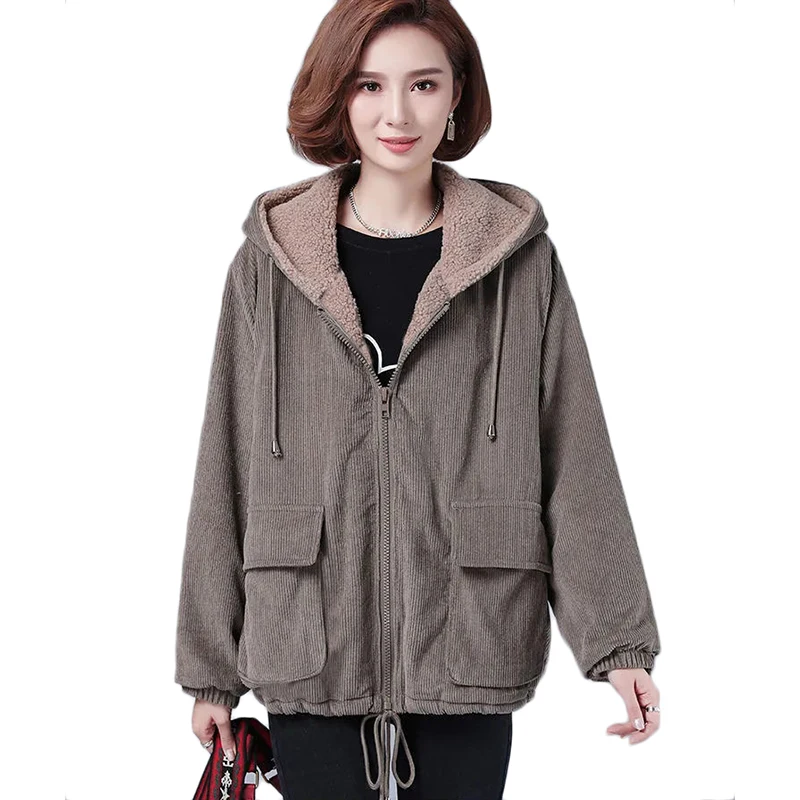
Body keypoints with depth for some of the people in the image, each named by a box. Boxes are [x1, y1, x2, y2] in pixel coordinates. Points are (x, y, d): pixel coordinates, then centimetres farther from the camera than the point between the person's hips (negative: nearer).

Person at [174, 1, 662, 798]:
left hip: (468, 650, 0)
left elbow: (577, 458, 2)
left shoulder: (521, 260, 2)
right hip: (309, 653, 0)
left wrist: (617, 640, -3)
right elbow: (225, 466, 5)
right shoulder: (268, 264, 3)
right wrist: (210, 667, 6)